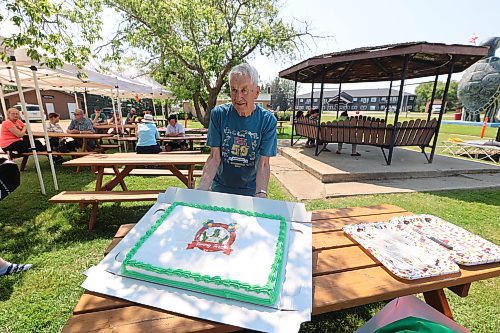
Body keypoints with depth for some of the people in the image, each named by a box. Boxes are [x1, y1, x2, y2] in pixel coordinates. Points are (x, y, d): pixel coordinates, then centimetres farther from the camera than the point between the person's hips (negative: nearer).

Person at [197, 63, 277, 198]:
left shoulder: (268, 120, -14)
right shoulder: (218, 113, -12)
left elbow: (263, 164, -17)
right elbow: (215, 157, -13)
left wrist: (261, 194, -32)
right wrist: (201, 190, -26)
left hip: (251, 191, -1)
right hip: (219, 187, 1)